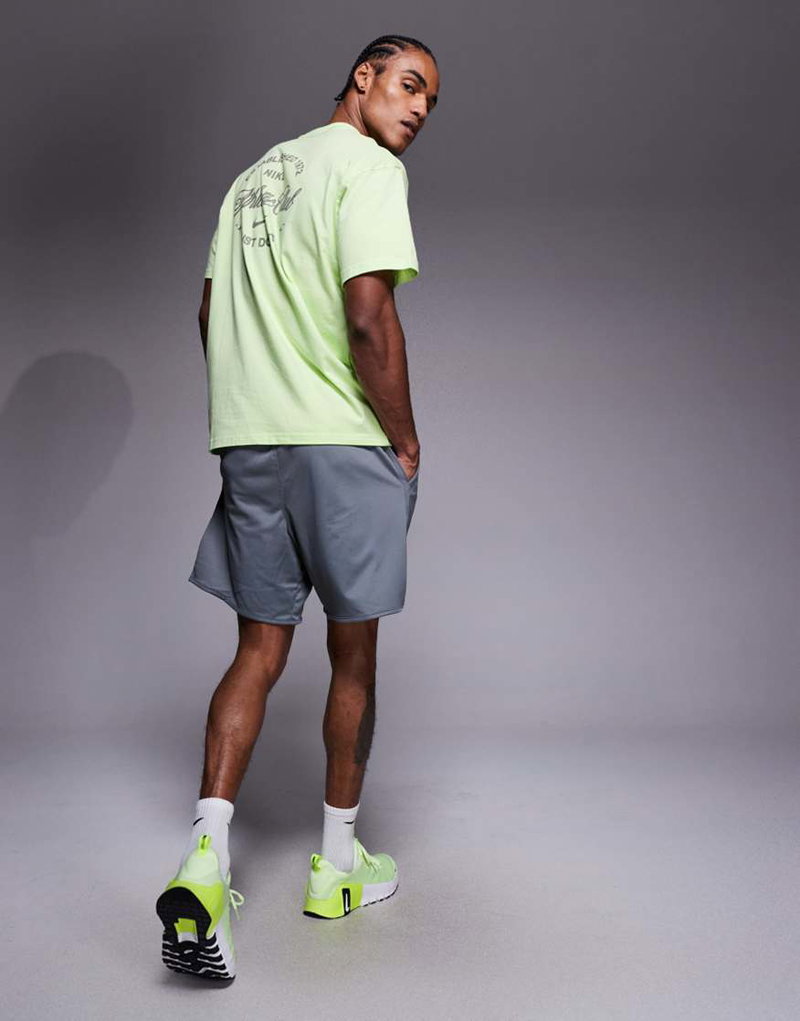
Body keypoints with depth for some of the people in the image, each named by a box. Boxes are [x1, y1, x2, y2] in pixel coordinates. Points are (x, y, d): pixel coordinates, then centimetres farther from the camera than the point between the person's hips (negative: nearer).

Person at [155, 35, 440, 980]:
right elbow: (369, 317, -18)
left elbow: (211, 316, 19)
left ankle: (204, 862, -2)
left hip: (247, 441, 7)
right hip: (344, 445, -6)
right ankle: (338, 866, 20)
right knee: (352, 657, 7)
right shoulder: (367, 167, -6)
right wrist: (405, 441, -8)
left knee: (259, 652, 9)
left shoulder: (255, 175, 19)